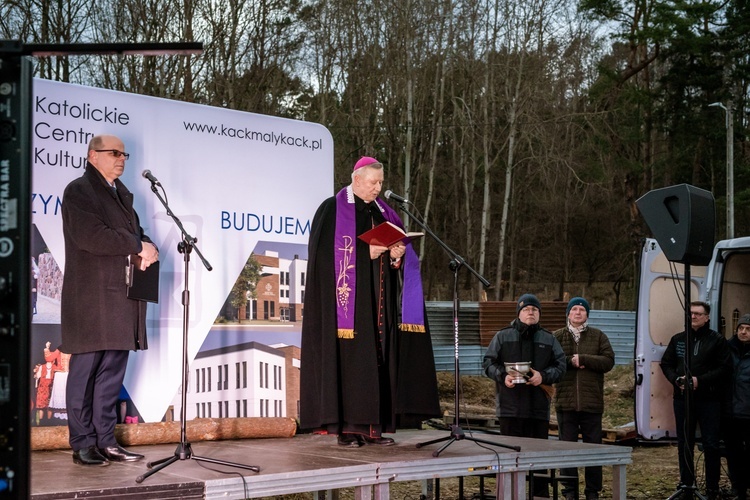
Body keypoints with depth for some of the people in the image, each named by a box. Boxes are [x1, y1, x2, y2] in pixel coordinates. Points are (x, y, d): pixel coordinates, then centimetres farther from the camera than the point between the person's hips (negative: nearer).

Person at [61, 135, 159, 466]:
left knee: (113, 371, 7)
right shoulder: (78, 191, -4)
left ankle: (106, 441, 12)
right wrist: (138, 246, -11)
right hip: (91, 296, -7)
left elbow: (135, 232, 22)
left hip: (122, 297, 8)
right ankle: (83, 444, 2)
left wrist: (146, 251, -2)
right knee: (85, 369, -3)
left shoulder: (122, 194, 22)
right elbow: (91, 237, -17)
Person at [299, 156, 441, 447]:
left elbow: (399, 244, 19)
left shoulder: (382, 212, 17)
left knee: (379, 358, 2)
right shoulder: (333, 210, -2)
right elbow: (325, 253, -12)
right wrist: (365, 251, -18)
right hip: (348, 299, -6)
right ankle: (346, 427, -7)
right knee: (349, 358, -10)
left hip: (379, 302, 7)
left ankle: (372, 426, 5)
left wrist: (399, 254, -4)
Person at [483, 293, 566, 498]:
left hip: (539, 406, 1)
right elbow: (488, 363, 6)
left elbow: (560, 366, 7)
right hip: (510, 406, -1)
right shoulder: (502, 336, 7)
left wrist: (543, 376, -12)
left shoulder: (549, 339, 11)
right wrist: (503, 376, -13)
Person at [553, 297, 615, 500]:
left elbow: (608, 361, -5)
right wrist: (571, 362, -15)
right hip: (566, 402, 0)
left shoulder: (598, 336, 8)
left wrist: (582, 359, -13)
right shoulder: (557, 337, 7)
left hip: (592, 403, 0)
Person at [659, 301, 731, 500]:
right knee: (684, 443, 8)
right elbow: (666, 364, 13)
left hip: (709, 399, -4)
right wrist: (676, 379, -6)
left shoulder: (717, 340, -1)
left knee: (711, 444, -1)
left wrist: (700, 380, -16)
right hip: (682, 398, 4)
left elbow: (725, 368, -7)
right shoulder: (678, 339, 10)